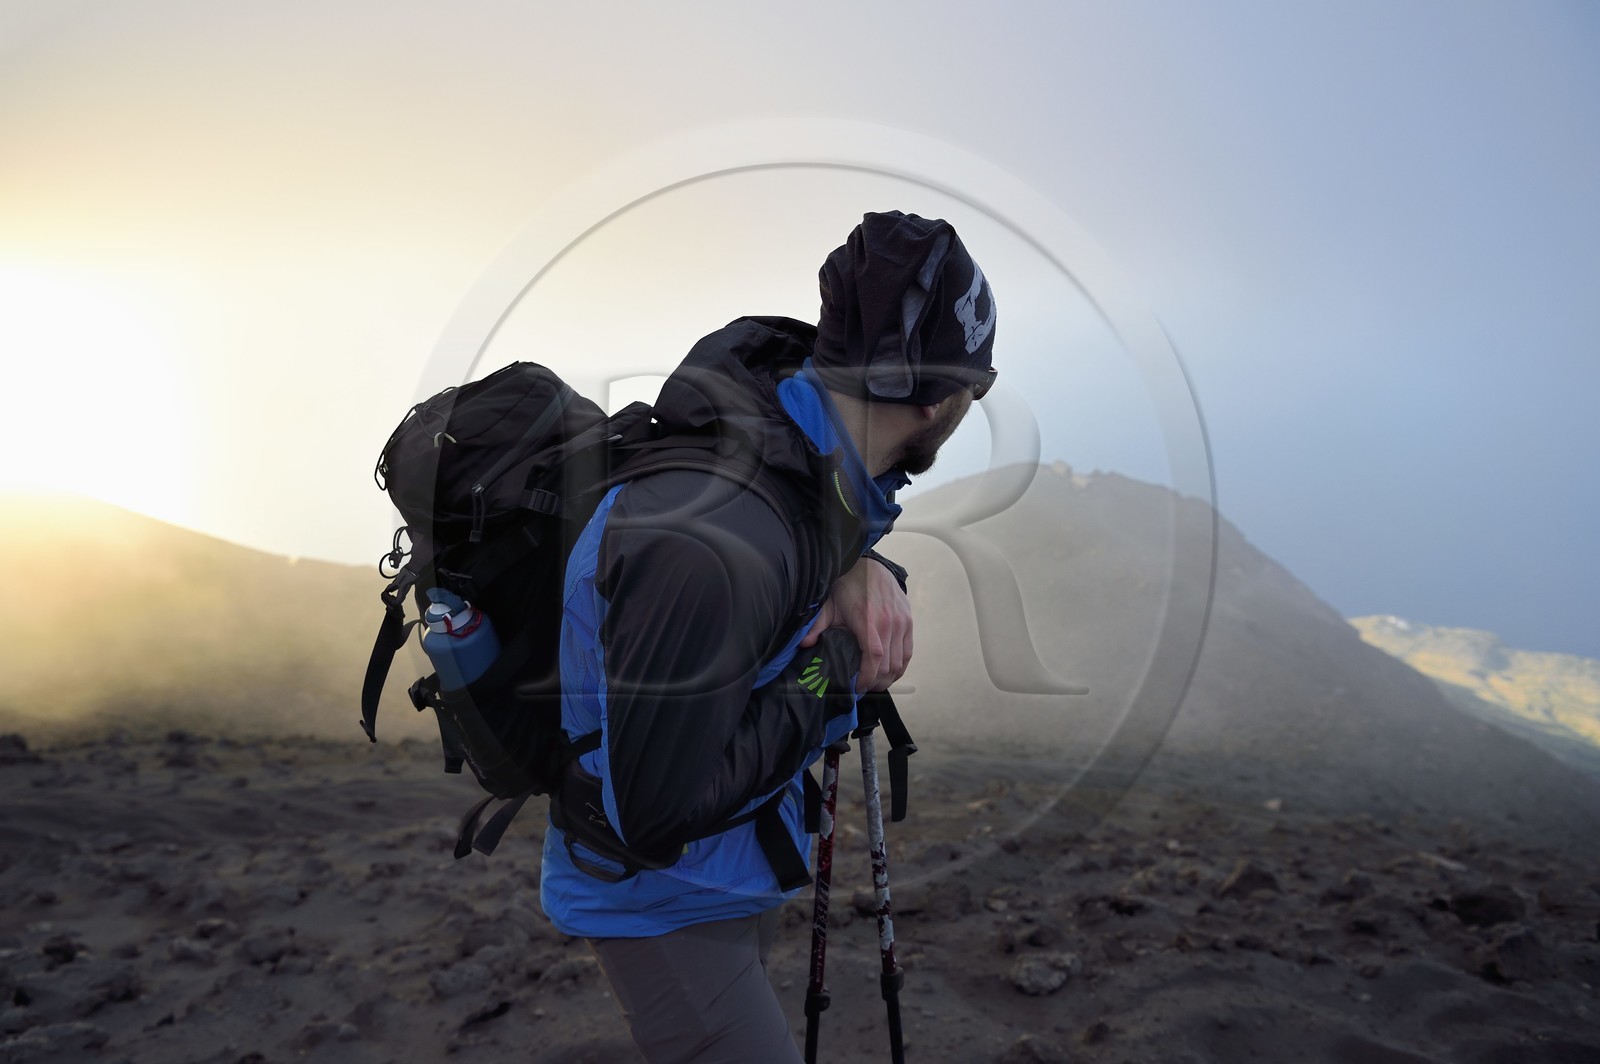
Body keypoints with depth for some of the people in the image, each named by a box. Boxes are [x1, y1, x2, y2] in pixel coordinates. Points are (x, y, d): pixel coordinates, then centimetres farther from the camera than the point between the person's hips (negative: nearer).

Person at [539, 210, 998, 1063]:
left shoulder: (804, 450, -11)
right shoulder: (707, 543, -37)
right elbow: (660, 813, -33)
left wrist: (863, 569, -12)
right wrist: (836, 673, -23)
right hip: (660, 901, -9)